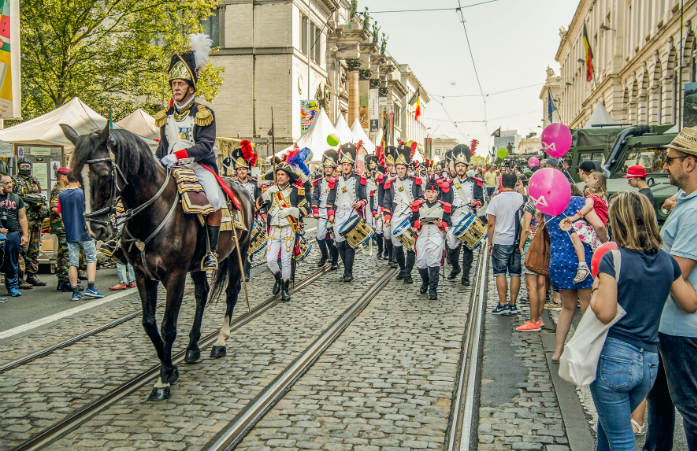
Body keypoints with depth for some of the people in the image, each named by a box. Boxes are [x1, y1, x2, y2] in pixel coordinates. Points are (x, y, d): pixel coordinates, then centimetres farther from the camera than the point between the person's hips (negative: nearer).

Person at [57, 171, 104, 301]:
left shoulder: (61, 196, 4)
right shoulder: (83, 193, -8)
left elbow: (61, 215, 9)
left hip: (70, 234, 4)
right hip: (84, 232, -4)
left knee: (73, 263, 5)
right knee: (91, 259, 7)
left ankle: (75, 292, 6)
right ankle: (90, 288, -1)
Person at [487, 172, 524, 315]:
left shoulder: (496, 200, -6)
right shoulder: (522, 198, 2)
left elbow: (491, 224, -6)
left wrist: (489, 242, 4)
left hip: (501, 241, -3)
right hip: (518, 241, 3)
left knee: (500, 273, 2)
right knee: (515, 273, 8)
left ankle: (502, 305, 0)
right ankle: (513, 305, 11)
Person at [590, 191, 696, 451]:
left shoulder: (613, 259, -13)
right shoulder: (667, 261, 3)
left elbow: (604, 313, -18)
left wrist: (595, 288, 1)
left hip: (613, 356, -6)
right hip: (650, 361, 6)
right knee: (608, 425, 26)